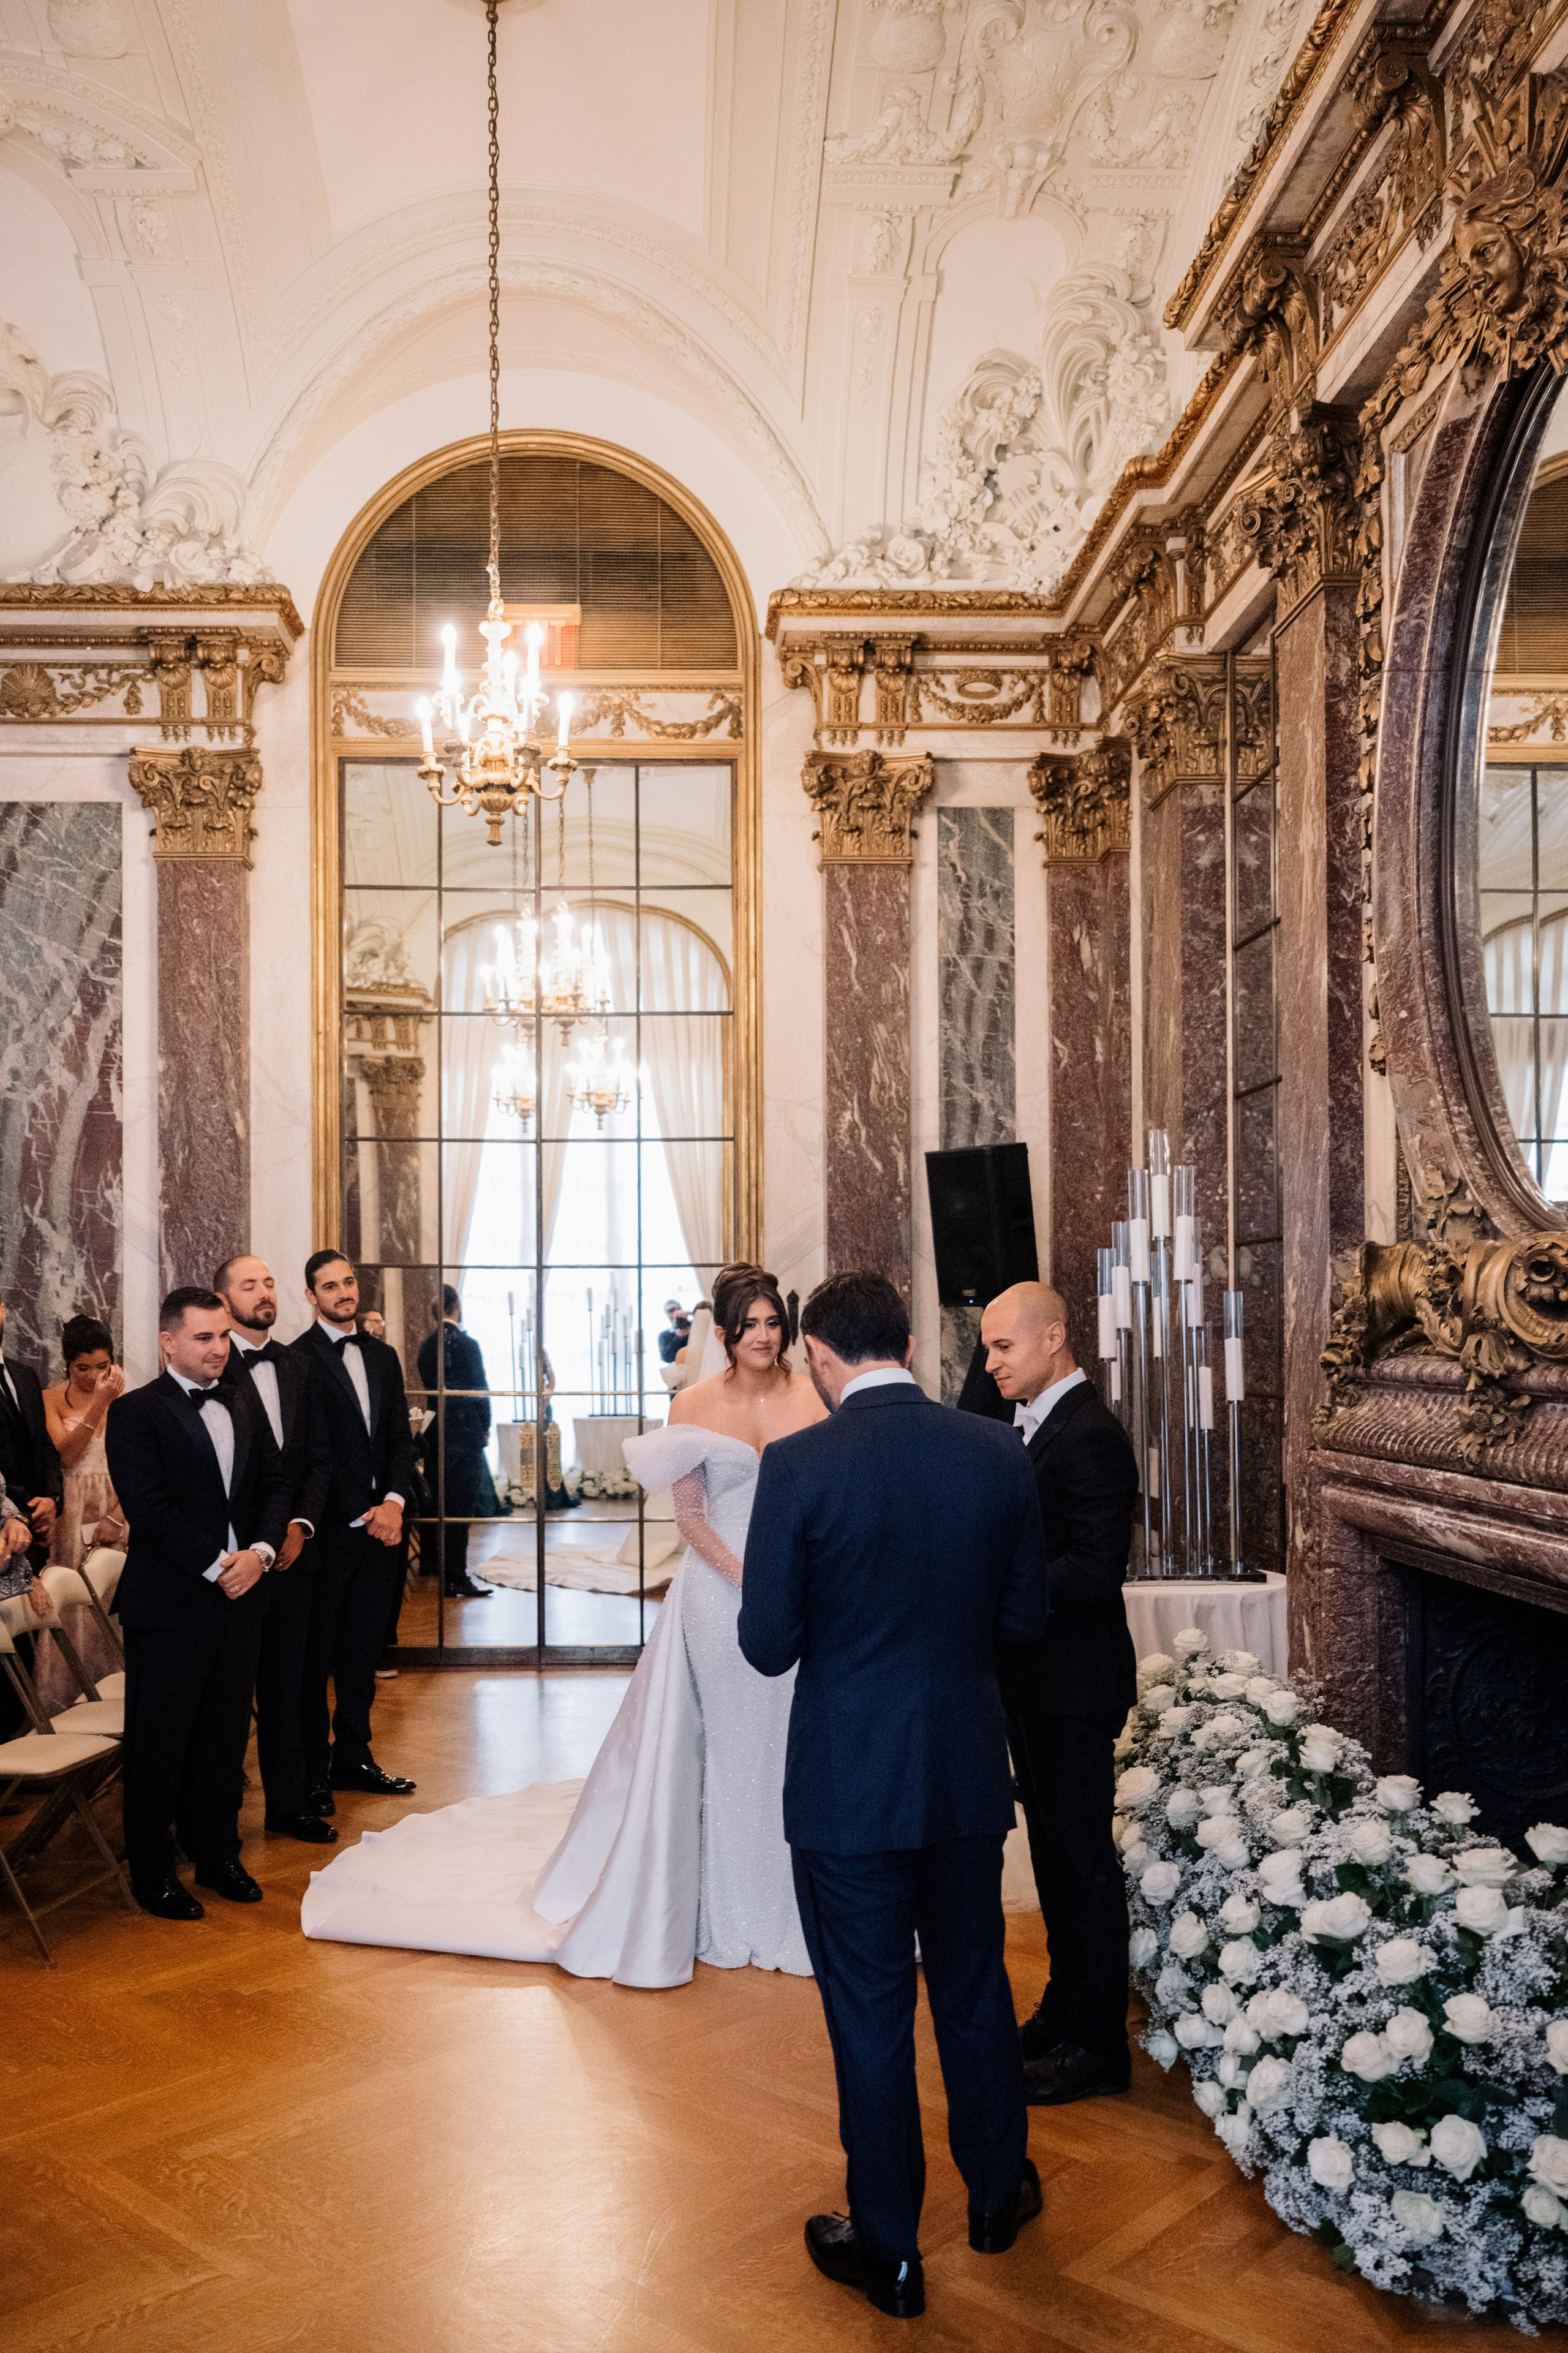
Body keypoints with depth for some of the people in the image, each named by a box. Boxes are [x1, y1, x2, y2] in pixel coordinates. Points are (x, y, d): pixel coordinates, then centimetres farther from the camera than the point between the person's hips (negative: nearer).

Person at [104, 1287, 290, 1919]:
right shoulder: (136, 1412, -7)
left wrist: (260, 1551, -7)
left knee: (226, 1736, 13)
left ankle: (217, 1854, 27)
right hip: (169, 1603, -5)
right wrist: (216, 1566, -15)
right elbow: (147, 1505, -15)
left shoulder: (243, 1403, 11)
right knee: (159, 1742, 6)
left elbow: (275, 1483, 10)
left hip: (239, 1594, 5)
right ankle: (152, 1872, 20)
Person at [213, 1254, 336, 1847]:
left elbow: (319, 1458, 11)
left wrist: (300, 1526, -3)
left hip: (291, 1549, 5)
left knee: (286, 1683, 13)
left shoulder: (300, 1368, 10)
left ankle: (289, 1804, 23)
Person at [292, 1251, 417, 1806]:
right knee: (316, 1653, 3)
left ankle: (353, 1757, 24)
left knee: (364, 1649, 13)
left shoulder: (383, 1356, 13)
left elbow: (401, 1437, 11)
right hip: (330, 1527, -6)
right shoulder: (297, 1359, -8)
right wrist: (362, 1516, -11)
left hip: (380, 1523, 6)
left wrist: (393, 1502, -4)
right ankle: (313, 1771, 13)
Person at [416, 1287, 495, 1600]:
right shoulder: (467, 1344, -13)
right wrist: (485, 1427, 3)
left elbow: (428, 1387, 10)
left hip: (436, 1433, 6)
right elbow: (480, 1390, -10)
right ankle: (457, 1578, 0)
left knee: (441, 1504, 13)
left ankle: (444, 1574, 20)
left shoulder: (426, 1346, 5)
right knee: (461, 1508, -2)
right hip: (465, 1433, -6)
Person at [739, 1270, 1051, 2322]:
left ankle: (888, 2249, 26)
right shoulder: (999, 1454, -7)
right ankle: (999, 2190, 41)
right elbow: (1026, 1615, 2)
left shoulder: (800, 1466, -18)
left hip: (850, 1783, -4)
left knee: (870, 2011, 11)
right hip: (969, 1772, 4)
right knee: (973, 1983, 23)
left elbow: (769, 1646, -14)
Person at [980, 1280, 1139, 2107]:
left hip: (1073, 1683, -9)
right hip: (1033, 1675, 10)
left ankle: (1097, 2047, 15)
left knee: (1082, 1858, 2)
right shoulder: (1033, 1424, 11)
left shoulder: (1091, 1437, -20)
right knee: (1054, 1851, 19)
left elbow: (1095, 1572, -25)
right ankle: (1068, 2006, 34)